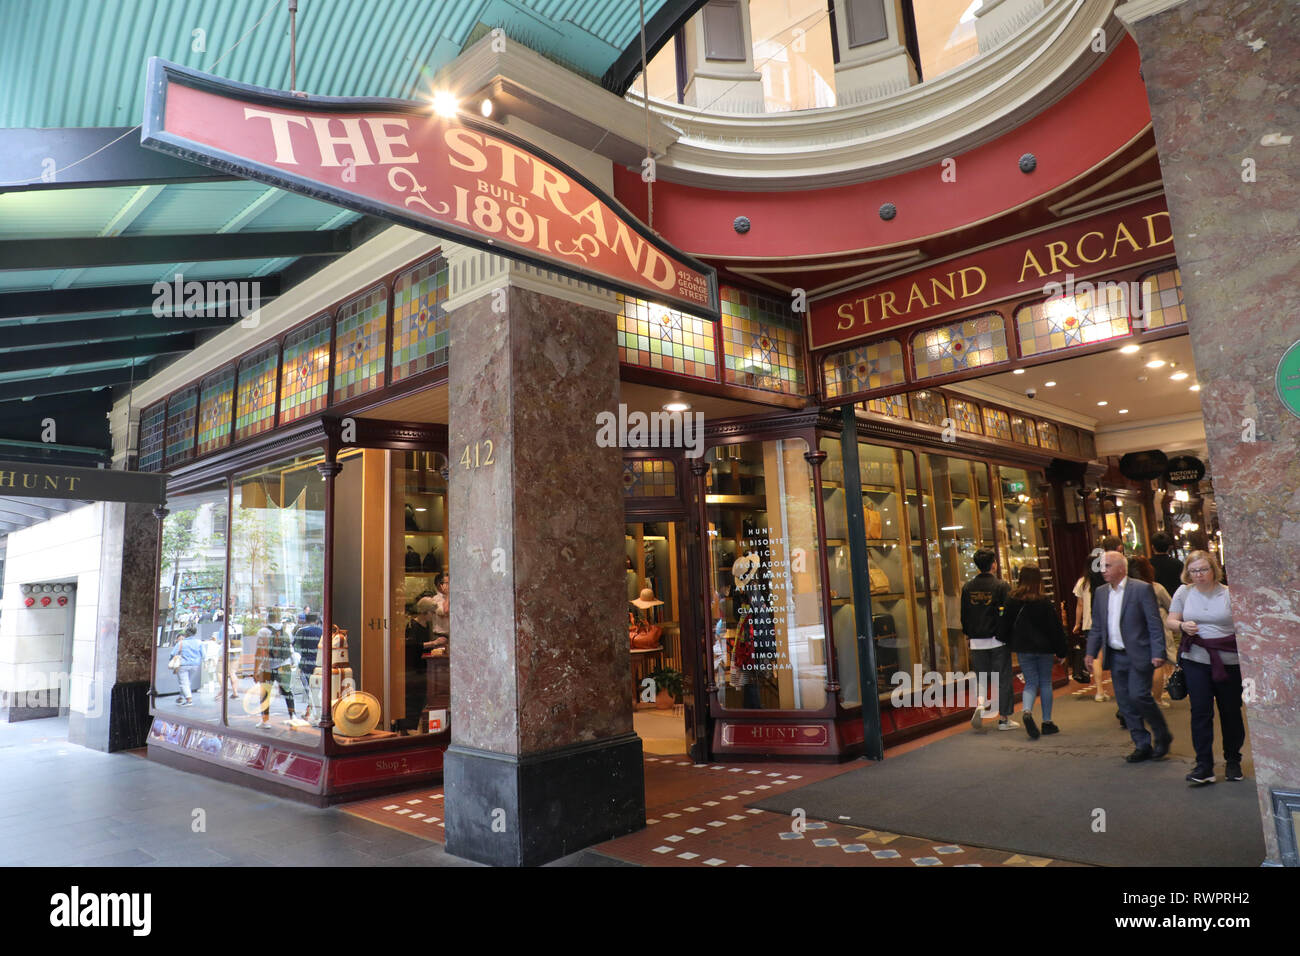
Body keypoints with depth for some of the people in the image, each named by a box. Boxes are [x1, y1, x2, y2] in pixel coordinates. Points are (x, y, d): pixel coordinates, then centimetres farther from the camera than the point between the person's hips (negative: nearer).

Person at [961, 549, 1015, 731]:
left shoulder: (967, 587, 2)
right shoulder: (1002, 586, -9)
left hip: (977, 642, 3)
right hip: (998, 640, -3)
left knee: (982, 680, 13)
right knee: (1002, 680, 8)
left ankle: (980, 705, -12)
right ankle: (1004, 719, 14)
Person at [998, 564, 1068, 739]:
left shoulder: (1011, 600, -5)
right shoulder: (1045, 602, -10)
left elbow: (1004, 626, 1)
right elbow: (1056, 628, -6)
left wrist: (1006, 643, 17)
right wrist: (1061, 652, 2)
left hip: (1023, 649, 1)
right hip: (1044, 648, -1)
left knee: (1031, 683, 9)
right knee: (1045, 682, 13)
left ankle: (1027, 711, -18)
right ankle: (1047, 722, 17)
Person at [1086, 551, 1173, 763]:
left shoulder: (1142, 589, -7)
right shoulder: (1101, 593, 10)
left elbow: (1155, 624, -8)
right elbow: (1096, 626, 14)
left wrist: (1158, 653, -14)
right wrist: (1091, 652, 5)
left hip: (1138, 655, -6)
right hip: (1115, 657, 6)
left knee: (1138, 696, -12)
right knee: (1125, 704, 8)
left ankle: (1162, 735, 13)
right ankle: (1142, 746, 19)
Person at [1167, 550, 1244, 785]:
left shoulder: (1229, 594, -1)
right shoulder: (1183, 592, 6)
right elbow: (1171, 621, 10)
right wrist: (1182, 626, -13)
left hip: (1229, 661, -1)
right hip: (1196, 660, 1)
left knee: (1231, 711, 7)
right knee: (1200, 711, -4)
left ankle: (1233, 761, 26)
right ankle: (1204, 766, -1)